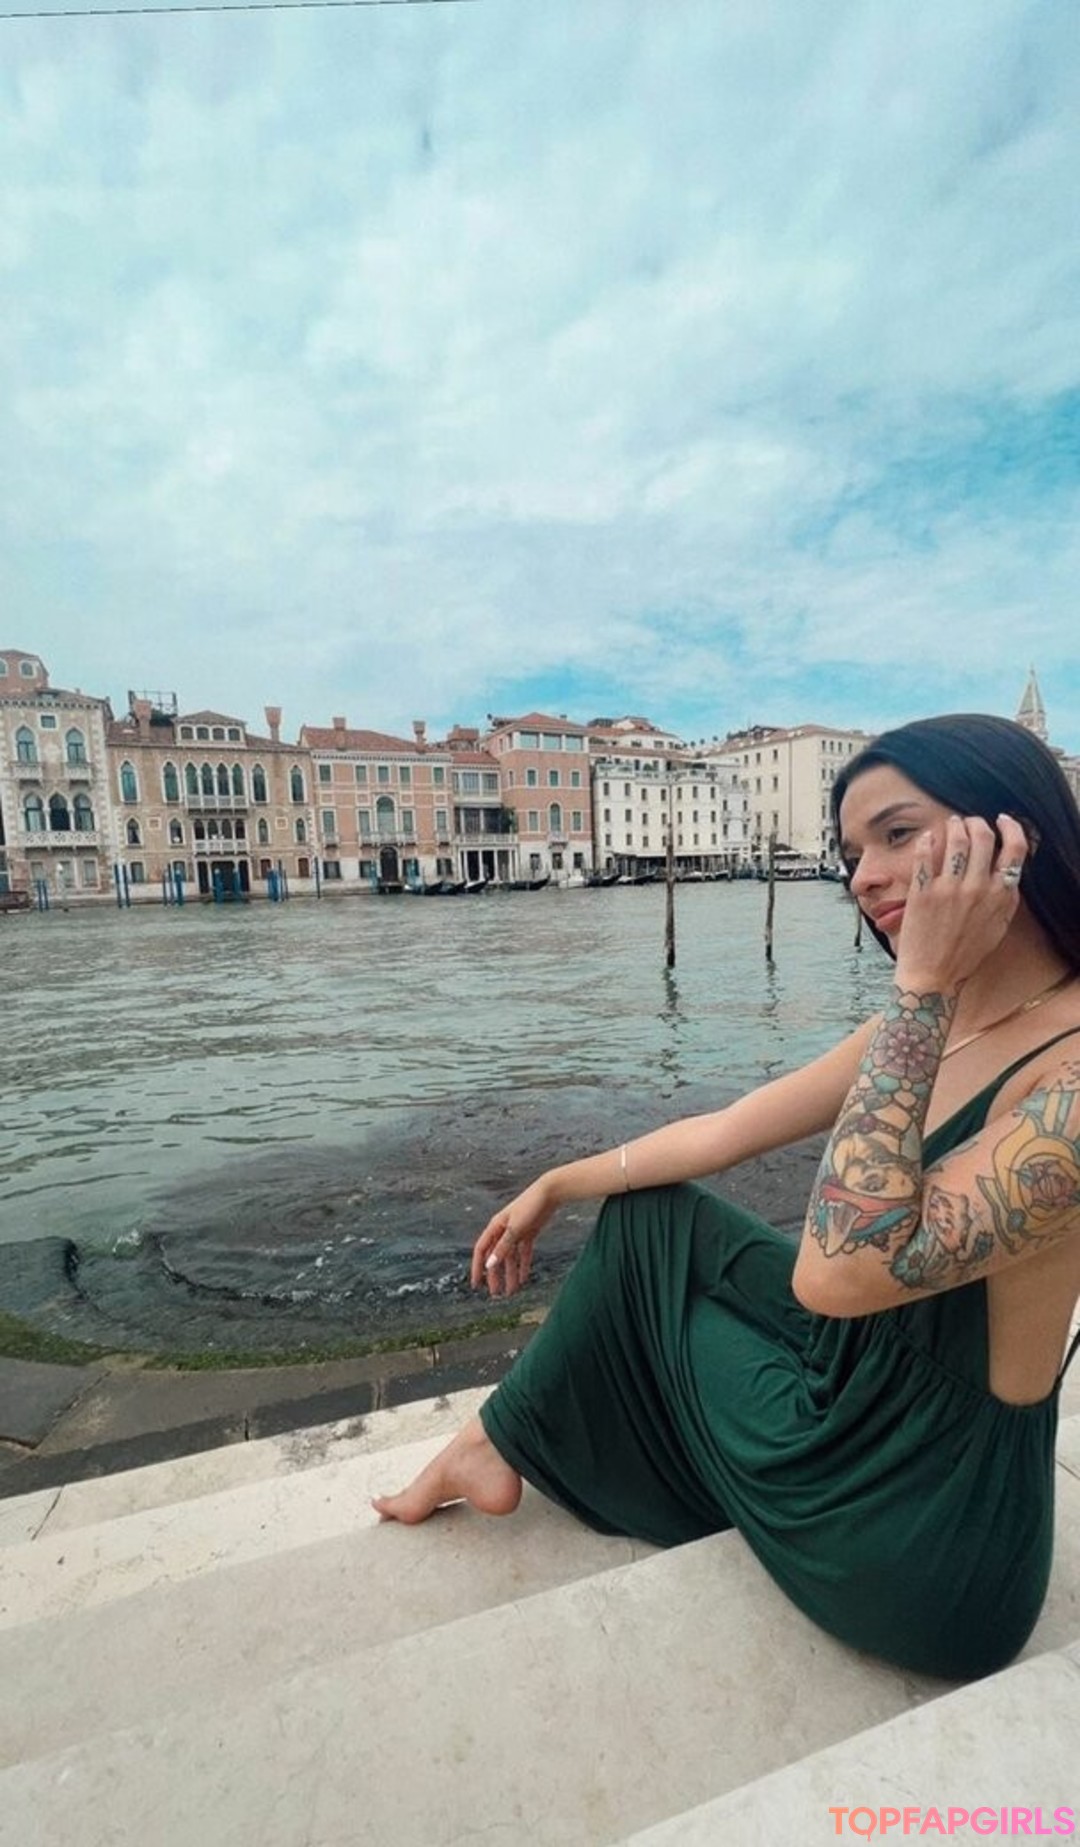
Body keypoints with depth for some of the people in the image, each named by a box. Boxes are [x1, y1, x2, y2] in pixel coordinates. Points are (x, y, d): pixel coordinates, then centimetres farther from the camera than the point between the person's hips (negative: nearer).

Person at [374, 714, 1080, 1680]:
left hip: (926, 1524, -6)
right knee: (652, 1212, 8)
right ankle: (504, 1443, 28)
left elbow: (841, 1272, -37)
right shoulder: (928, 1020, -2)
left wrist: (921, 980, -32)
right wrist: (554, 1186, 7)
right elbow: (726, 1130, 1)